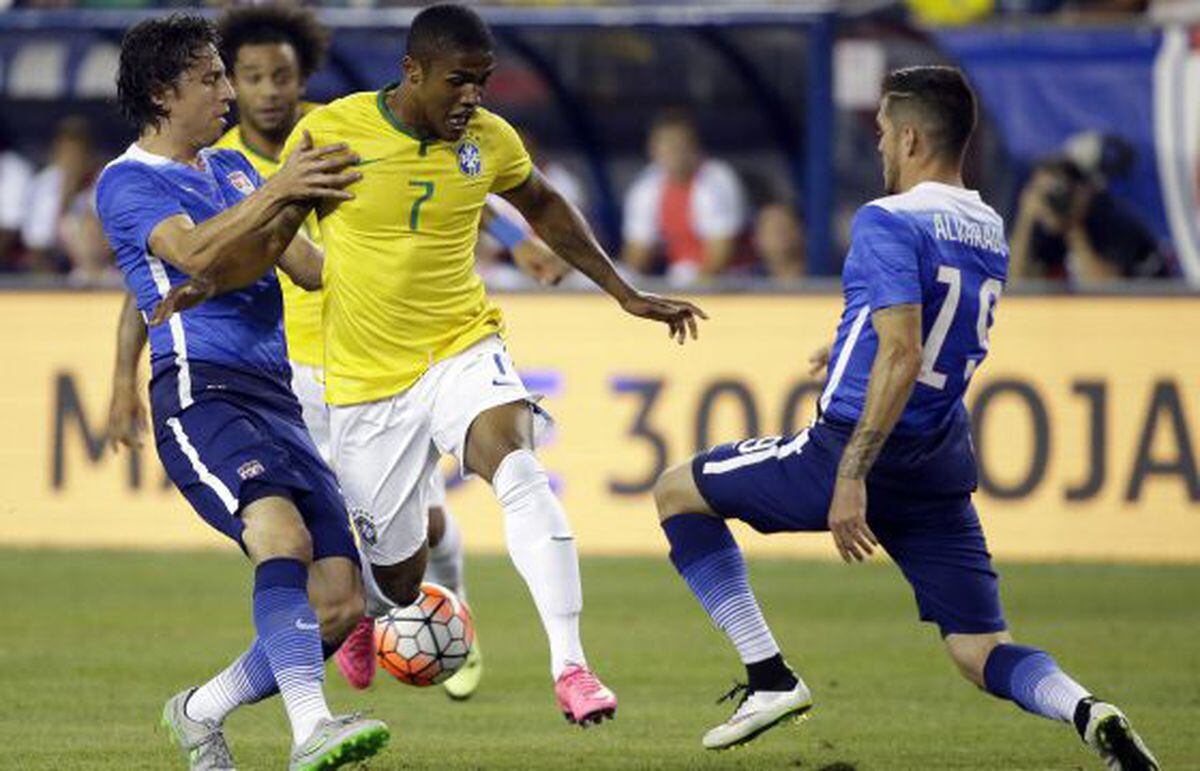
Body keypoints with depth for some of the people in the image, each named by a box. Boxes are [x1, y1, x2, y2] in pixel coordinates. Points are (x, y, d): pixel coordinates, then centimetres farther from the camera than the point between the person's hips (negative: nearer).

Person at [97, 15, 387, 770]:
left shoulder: (233, 168, 24)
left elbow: (309, 266, 26)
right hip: (202, 394, -8)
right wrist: (278, 193, -25)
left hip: (275, 397, 8)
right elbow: (198, 255, -17)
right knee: (282, 532, -33)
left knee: (340, 606, -2)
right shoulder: (127, 182, 0)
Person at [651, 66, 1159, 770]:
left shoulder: (889, 223, -13)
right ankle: (1088, 713, -25)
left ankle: (770, 678, 6)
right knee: (982, 653, 7)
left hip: (862, 449, -7)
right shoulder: (992, 235, 12)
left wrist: (851, 477, -26)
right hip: (943, 471, 7)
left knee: (677, 493, 13)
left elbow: (902, 356, -24)